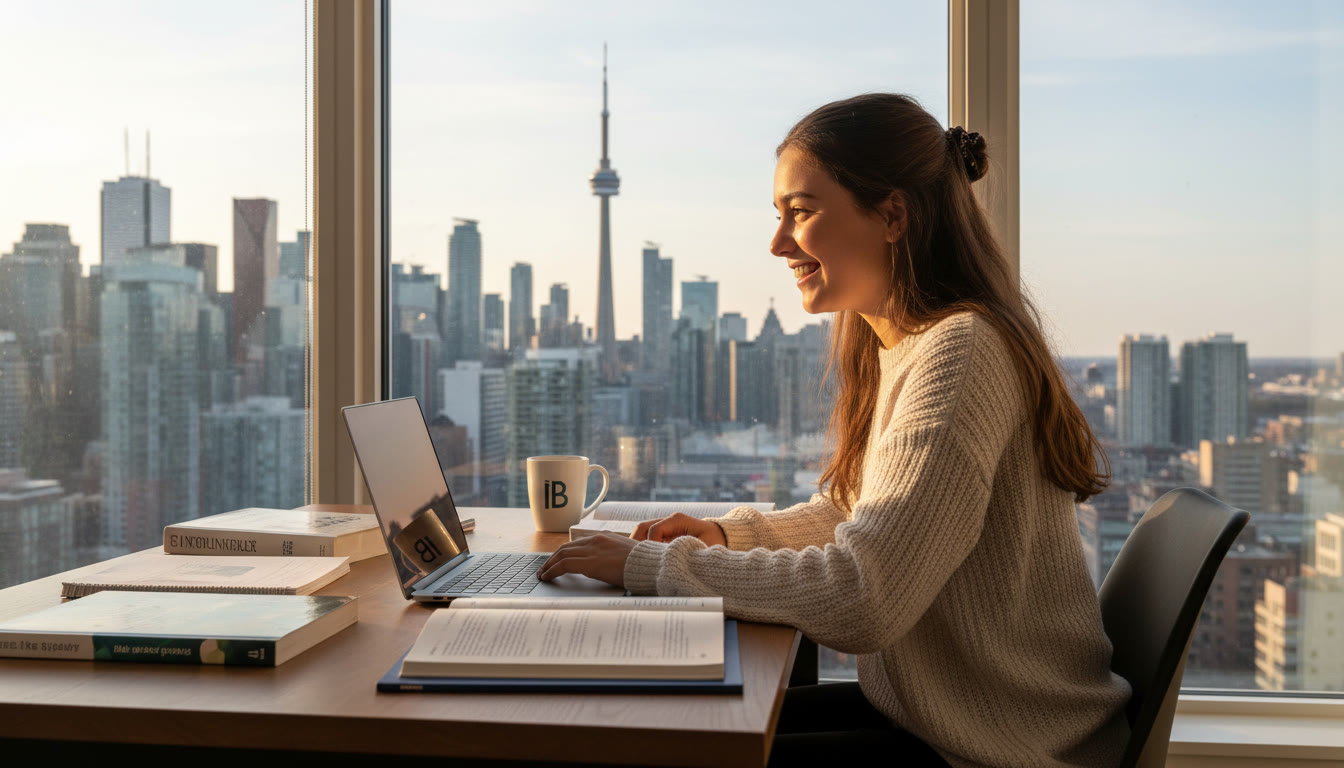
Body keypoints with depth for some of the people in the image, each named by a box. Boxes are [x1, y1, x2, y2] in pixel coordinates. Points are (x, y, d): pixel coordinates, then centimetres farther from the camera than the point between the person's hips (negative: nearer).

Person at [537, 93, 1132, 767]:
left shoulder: (960, 355, -25)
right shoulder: (891, 349, 7)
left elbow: (860, 598, -31)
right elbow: (844, 513, 19)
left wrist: (654, 566, -22)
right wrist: (729, 533, 3)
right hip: (926, 708, 8)